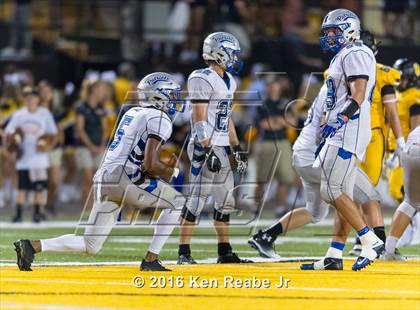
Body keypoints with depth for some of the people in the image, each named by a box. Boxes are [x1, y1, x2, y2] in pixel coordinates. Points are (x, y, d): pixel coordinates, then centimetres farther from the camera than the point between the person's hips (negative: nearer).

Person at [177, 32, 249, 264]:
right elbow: (200, 119, -17)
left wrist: (237, 149, 20)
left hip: (221, 148, 9)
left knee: (225, 201, 11)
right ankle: (184, 252, -8)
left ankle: (224, 252, 18)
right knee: (197, 199, -10)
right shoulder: (203, 79, -13)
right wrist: (208, 152, -22)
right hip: (205, 148, -9)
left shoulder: (228, 81, 16)